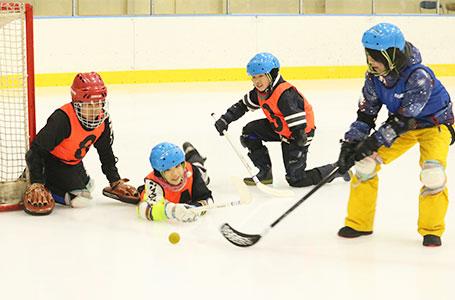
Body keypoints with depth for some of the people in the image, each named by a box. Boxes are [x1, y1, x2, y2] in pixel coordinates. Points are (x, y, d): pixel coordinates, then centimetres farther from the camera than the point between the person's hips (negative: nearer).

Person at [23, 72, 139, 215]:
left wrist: (116, 182, 5)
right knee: (78, 199, -17)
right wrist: (36, 184, -35)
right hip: (50, 160, -8)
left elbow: (106, 153, 5)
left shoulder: (103, 121, -11)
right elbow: (37, 150, -32)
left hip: (73, 163, 8)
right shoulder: (63, 119, -33)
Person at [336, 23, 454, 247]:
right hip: (401, 123, 6)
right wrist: (351, 142, -18)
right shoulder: (374, 76, -15)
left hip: (435, 123, -6)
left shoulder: (419, 77, -35)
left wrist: (373, 142, -35)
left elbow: (403, 119, -35)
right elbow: (366, 113, -7)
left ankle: (431, 230, -5)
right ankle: (359, 223, 7)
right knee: (366, 163, -7)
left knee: (433, 173, -26)